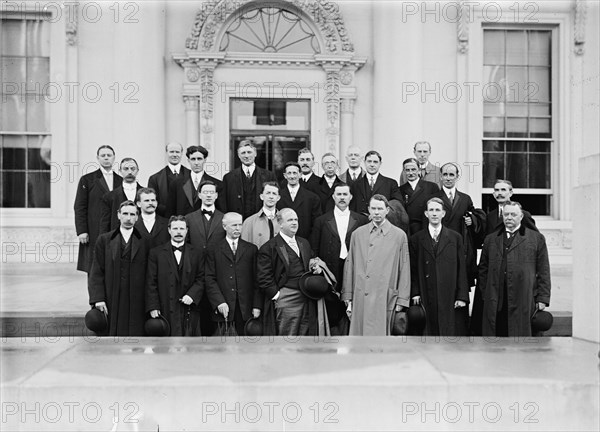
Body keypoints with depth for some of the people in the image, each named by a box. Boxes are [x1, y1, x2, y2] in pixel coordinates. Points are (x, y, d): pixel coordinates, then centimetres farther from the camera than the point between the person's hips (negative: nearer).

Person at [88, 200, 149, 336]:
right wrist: (98, 298, -6)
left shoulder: (144, 241, 6)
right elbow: (96, 272, 5)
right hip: (111, 303, 1)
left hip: (136, 303, 0)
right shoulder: (104, 240, 9)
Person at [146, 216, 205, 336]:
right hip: (165, 311, -1)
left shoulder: (196, 254, 10)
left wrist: (192, 295, -10)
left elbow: (201, 280, 8)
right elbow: (151, 282, 2)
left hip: (189, 311, 1)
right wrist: (153, 307, -5)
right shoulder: (156, 253, 6)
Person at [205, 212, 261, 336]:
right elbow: (210, 279, 1)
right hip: (224, 307, -1)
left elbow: (257, 280, 8)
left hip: (246, 308, 1)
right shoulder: (214, 251, 7)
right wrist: (219, 302, -10)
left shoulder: (251, 249, 11)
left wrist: (257, 306, 0)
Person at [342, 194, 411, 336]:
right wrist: (348, 298, 7)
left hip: (384, 297, -2)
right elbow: (349, 266, 12)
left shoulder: (399, 235, 6)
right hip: (359, 297, 2)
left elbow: (404, 270, 5)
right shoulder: (357, 234, 11)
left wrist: (401, 300, 1)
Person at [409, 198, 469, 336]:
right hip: (427, 299, 0)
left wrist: (462, 296, -1)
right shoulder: (416, 239, 8)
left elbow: (462, 269, 5)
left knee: (451, 333, 0)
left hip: (450, 299, 0)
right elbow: (413, 270, 7)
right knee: (429, 334, 0)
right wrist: (415, 293, -2)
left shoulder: (455, 238, 8)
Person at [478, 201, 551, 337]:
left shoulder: (536, 239, 8)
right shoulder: (491, 240, 15)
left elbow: (543, 271, 4)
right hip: (495, 302, 2)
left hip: (524, 301, -2)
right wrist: (485, 294, 9)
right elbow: (483, 269, 17)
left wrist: (542, 299, -2)